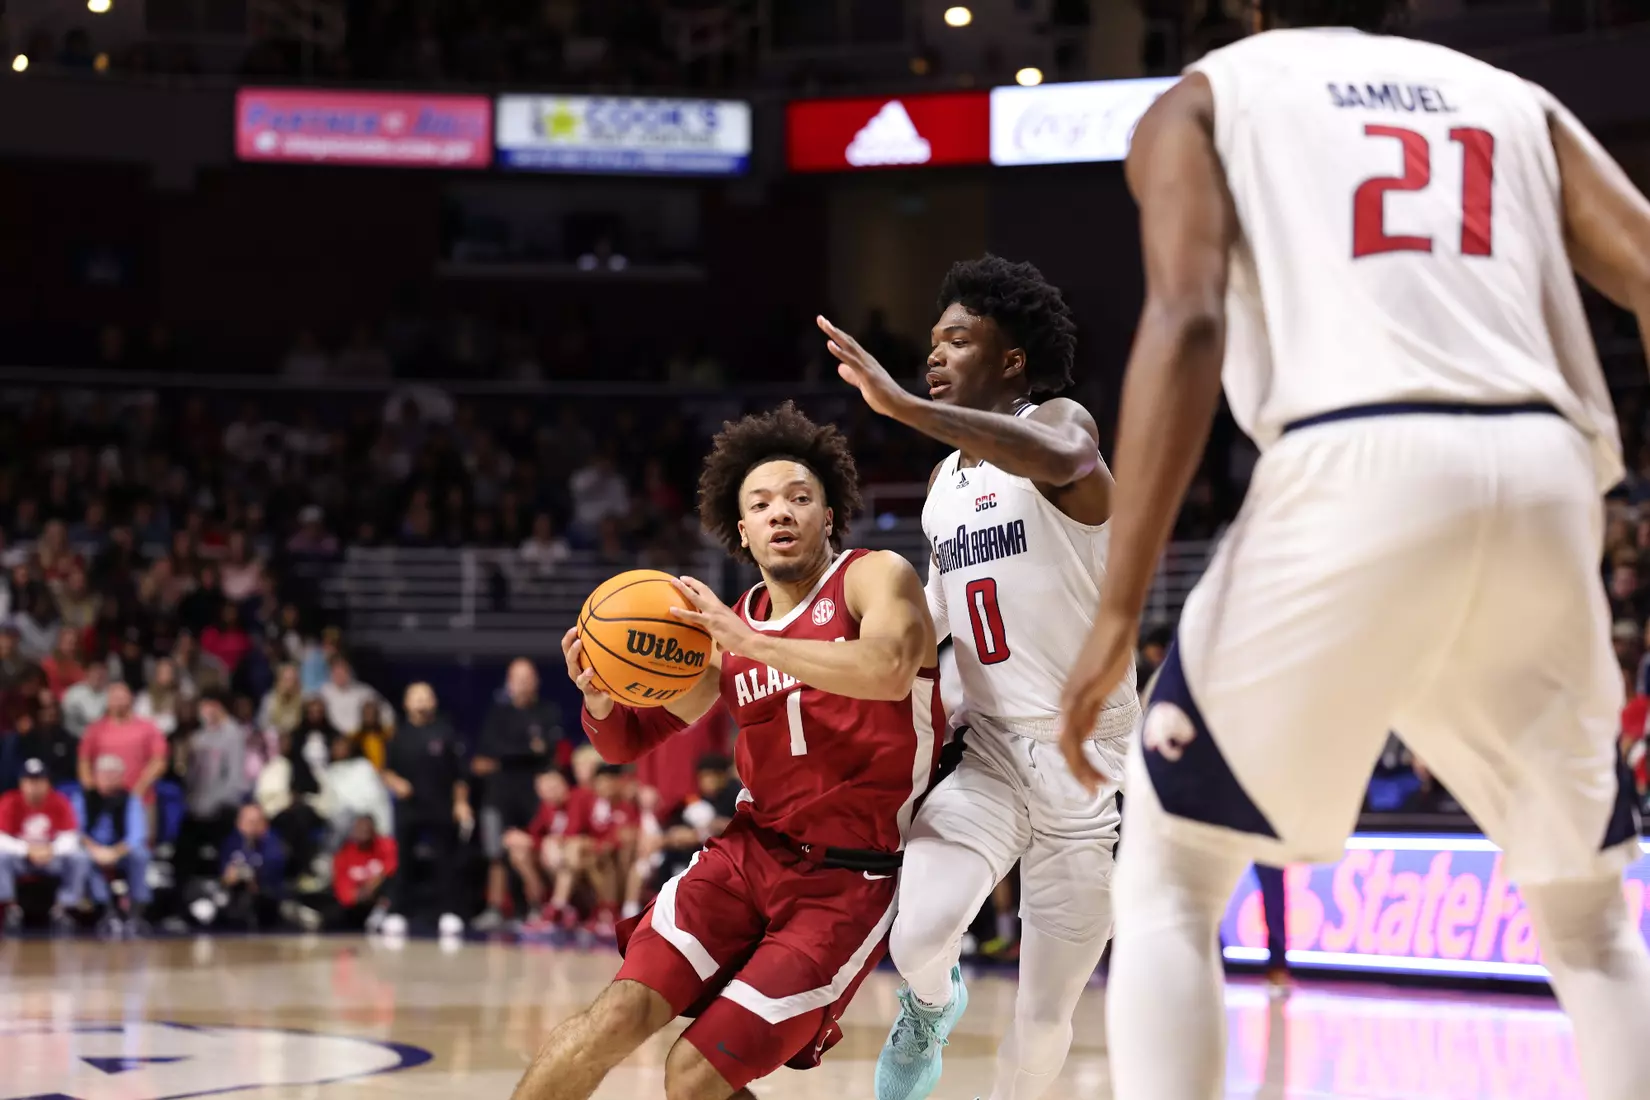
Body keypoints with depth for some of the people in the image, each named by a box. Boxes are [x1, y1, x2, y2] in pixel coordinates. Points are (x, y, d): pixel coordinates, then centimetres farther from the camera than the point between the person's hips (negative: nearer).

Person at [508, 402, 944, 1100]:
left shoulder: (875, 578, -6)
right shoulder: (725, 629, 9)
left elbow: (887, 671, -29)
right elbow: (632, 739, 18)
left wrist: (747, 640, -26)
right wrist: (600, 697, -6)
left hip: (849, 880, -5)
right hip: (752, 852, 5)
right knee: (619, 1015, -16)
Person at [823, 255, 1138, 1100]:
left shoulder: (1058, 421, -10)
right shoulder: (945, 480, 12)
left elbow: (1060, 459, -38)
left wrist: (901, 406, -42)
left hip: (1088, 755, -4)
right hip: (989, 747, 4)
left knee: (1045, 1017, 3)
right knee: (920, 939, -23)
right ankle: (930, 1009, 12)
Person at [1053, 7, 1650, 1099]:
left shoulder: (1209, 95, 18)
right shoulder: (1519, 99, 28)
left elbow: (1186, 324, 0)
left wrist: (1118, 614, -5)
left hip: (1358, 472, -3)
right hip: (1542, 478, 3)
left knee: (1168, 878, 14)